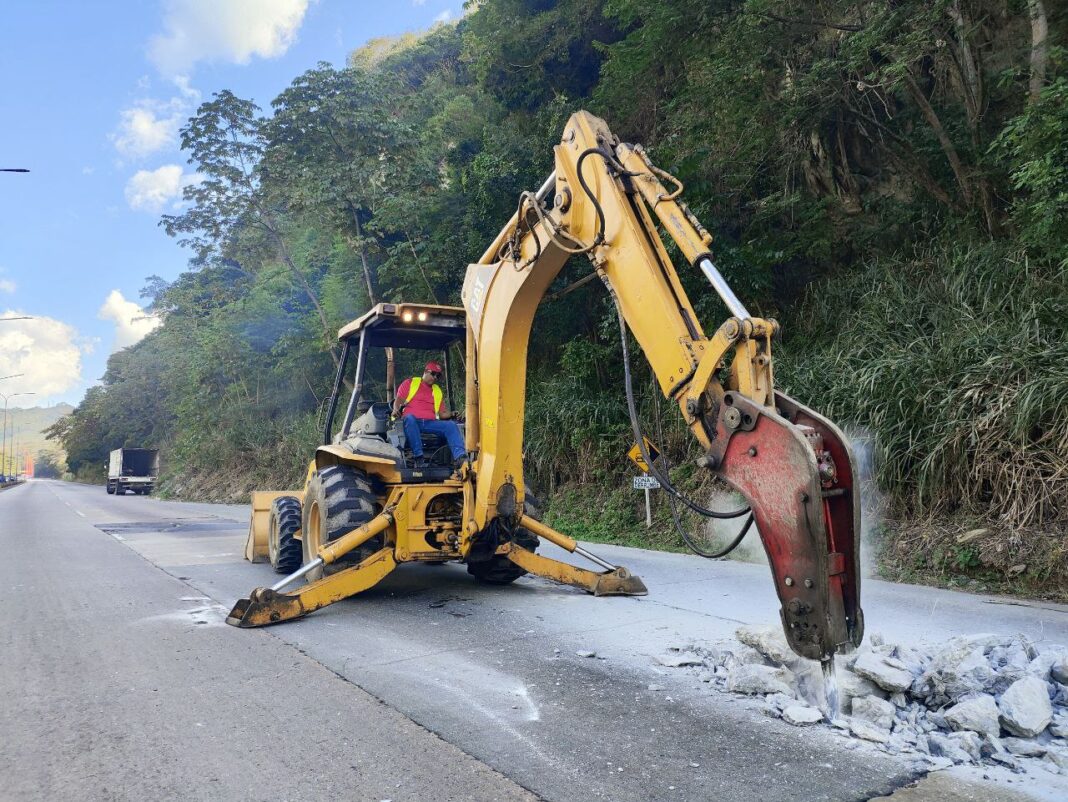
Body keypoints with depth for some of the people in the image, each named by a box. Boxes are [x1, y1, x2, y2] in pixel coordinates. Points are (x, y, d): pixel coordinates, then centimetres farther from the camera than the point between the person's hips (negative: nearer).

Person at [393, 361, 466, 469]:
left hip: (430, 423, 4)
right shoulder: (410, 383, 18)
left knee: (451, 425, -22)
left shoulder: (438, 391, 28)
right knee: (409, 418, -39)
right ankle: (418, 458, -43)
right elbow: (399, 400, 7)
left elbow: (442, 413, 20)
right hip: (411, 420, -3)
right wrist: (396, 410, -16)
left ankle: (459, 457, -42)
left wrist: (451, 415, -2)